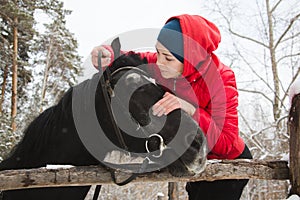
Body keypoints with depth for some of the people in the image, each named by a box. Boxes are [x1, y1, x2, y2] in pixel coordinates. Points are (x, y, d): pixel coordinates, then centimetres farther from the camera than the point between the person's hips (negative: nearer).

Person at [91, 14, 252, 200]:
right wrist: (109, 57, -24)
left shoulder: (220, 78, -31)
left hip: (229, 162, -5)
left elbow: (227, 144, -34)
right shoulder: (165, 64, -18)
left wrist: (190, 110, -46)